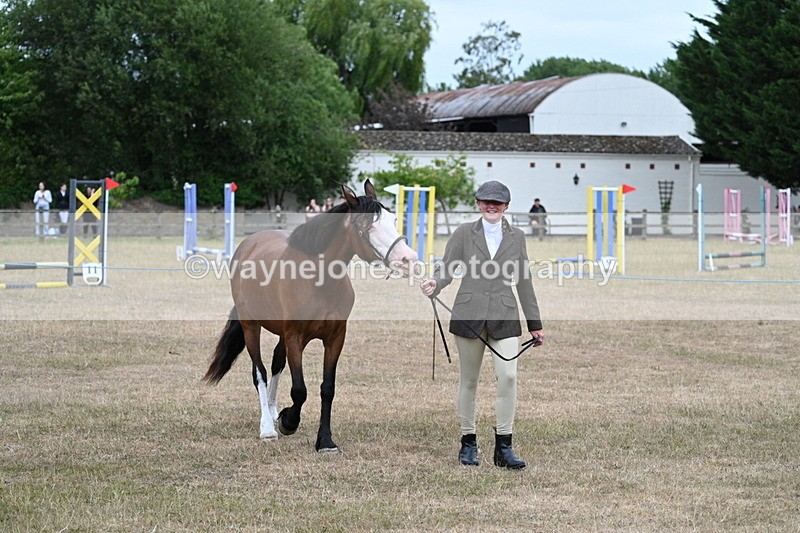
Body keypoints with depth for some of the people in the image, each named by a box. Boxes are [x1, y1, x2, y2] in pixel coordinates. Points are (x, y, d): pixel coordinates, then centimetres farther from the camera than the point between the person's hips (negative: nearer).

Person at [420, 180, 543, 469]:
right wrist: (434, 284, -27)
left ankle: (504, 446, -7)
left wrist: (535, 323, 13)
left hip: (504, 315, 1)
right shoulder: (464, 233, 4)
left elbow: (523, 281, 12)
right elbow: (446, 267, -3)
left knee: (508, 375, -13)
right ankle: (468, 443, 20)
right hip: (470, 313, -1)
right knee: (469, 380, 7)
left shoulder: (516, 236, 9)